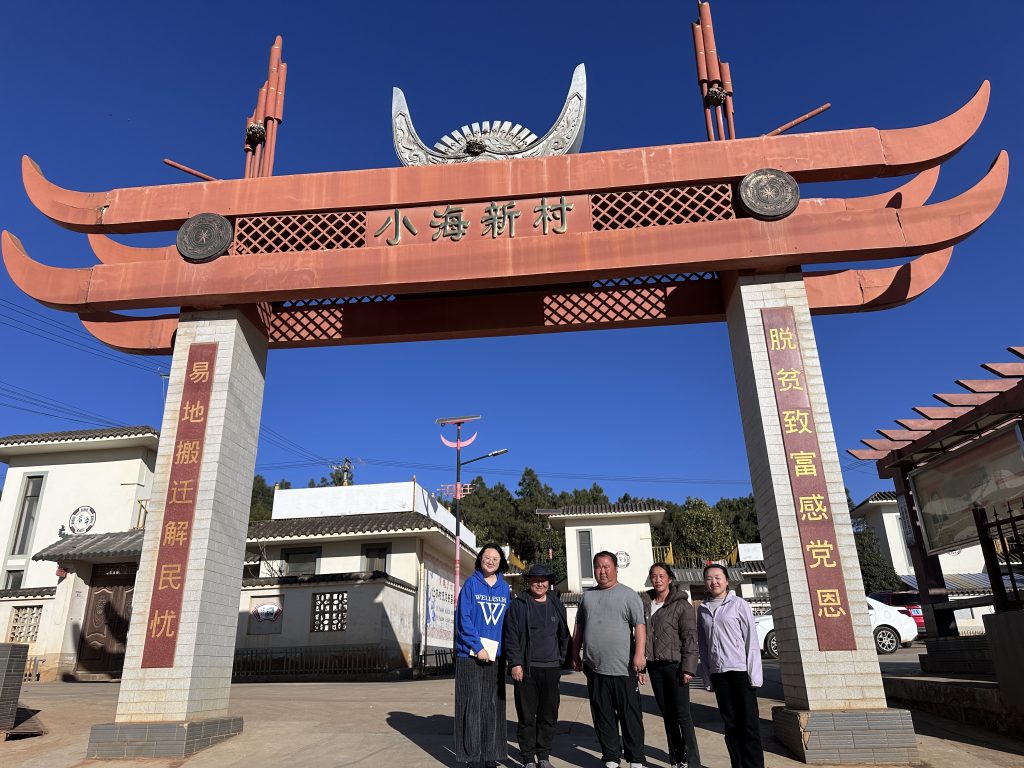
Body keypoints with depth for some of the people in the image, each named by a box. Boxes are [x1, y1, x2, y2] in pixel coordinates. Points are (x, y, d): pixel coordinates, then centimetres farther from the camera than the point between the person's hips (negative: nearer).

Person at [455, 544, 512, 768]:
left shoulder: (504, 588, 9)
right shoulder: (471, 584, -3)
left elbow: (508, 621, 12)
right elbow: (464, 619, -8)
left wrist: (505, 649, 1)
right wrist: (478, 647, -13)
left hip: (495, 655, 4)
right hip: (471, 654, -4)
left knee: (493, 705, 8)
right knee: (473, 704, 0)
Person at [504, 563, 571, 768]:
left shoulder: (557, 605, 12)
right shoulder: (518, 605, 0)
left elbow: (563, 635, 17)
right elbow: (511, 636, -5)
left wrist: (561, 660, 10)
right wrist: (515, 663, -11)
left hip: (551, 668, 4)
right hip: (526, 668, -3)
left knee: (549, 715, 8)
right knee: (527, 715, 3)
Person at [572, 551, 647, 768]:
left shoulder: (628, 595, -1)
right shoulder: (587, 596, 13)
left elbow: (640, 626, -8)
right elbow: (579, 628, 19)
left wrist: (639, 654, -17)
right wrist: (575, 655, 15)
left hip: (624, 669, -4)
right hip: (595, 669, 5)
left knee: (630, 716, 3)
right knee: (603, 717, 11)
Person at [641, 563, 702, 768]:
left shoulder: (681, 604, -6)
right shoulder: (646, 604, 8)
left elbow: (690, 637, -10)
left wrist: (688, 668, -16)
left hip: (674, 665, -5)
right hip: (654, 666, 5)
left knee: (682, 715, -2)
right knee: (667, 715, 13)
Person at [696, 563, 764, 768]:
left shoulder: (739, 604, -2)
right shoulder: (702, 609, 9)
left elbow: (751, 640, -4)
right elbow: (703, 644, 10)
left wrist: (754, 673, -10)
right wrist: (707, 677, 7)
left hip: (740, 670, -4)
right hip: (718, 673, 4)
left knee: (749, 723, -1)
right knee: (730, 723, 9)